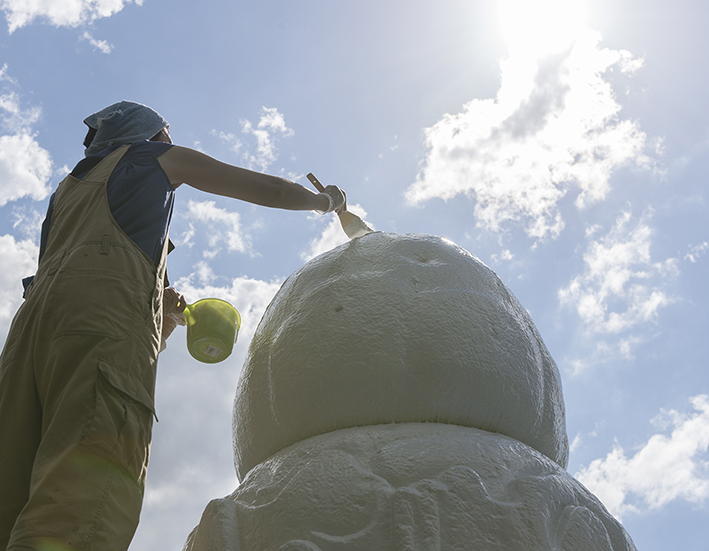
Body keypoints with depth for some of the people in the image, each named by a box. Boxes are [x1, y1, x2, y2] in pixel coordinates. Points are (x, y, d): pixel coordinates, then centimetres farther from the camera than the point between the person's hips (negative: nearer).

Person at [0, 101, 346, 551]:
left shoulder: (69, 187, 42)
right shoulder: (156, 155, 27)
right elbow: (265, 189, 28)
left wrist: (158, 309, 26)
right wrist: (324, 201, 45)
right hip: (109, 320, -6)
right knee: (84, 506, -25)